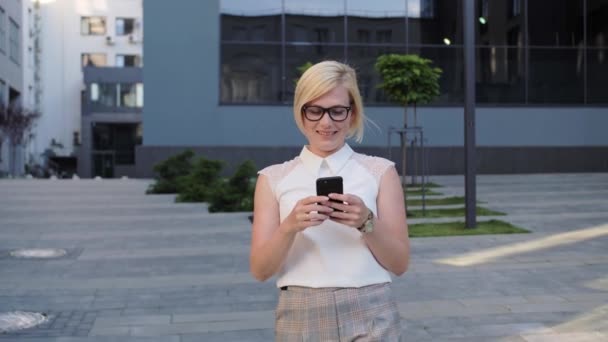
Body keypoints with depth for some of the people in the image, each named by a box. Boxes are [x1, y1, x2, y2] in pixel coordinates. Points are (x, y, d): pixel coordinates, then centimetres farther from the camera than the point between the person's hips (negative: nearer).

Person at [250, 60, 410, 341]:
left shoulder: (379, 171, 5)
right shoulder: (274, 178, 6)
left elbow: (399, 263, 2)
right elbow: (260, 270, 0)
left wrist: (367, 222, -15)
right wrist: (290, 226, -18)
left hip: (369, 317, -1)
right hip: (301, 319, 1)